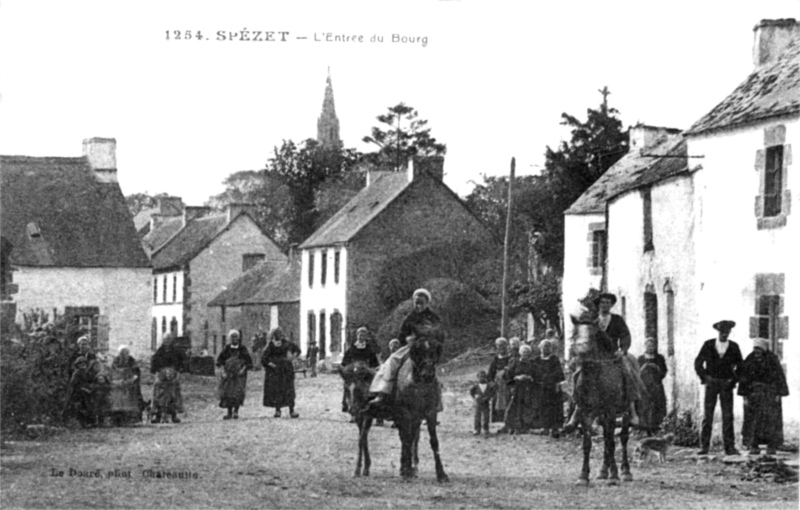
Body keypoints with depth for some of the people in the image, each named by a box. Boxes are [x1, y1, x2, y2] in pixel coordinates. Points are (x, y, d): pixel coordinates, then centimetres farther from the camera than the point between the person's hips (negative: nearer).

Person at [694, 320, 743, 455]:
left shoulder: (734, 347, 3)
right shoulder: (708, 345, 1)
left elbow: (740, 365, 12)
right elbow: (698, 362, 7)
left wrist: (734, 379, 0)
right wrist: (703, 378, -2)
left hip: (727, 384, 1)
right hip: (711, 383, -1)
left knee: (728, 417, -2)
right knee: (707, 415, -3)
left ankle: (729, 447, 0)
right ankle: (704, 447, -2)